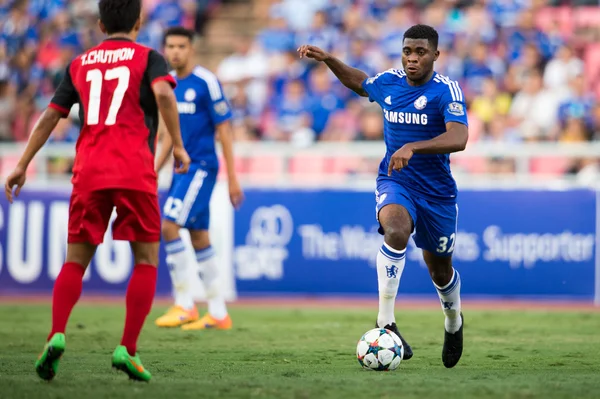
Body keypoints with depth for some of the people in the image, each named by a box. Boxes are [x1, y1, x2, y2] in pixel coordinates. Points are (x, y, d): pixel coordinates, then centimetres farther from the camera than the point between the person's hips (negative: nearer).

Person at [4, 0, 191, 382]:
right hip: (135, 172, -3)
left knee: (76, 260, 9)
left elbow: (50, 116, 14)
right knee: (146, 261, 7)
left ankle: (57, 336, -13)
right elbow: (163, 94, -14)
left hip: (89, 173, 3)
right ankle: (128, 349, -5)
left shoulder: (80, 64, 17)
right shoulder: (148, 57, 7)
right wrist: (178, 147, -8)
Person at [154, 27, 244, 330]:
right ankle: (217, 313, 13)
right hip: (182, 167, 8)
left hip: (201, 166, -8)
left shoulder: (206, 82, -11)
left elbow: (224, 129, -10)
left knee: (169, 225, -17)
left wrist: (232, 178, -11)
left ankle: (185, 305, -11)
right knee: (199, 238, 8)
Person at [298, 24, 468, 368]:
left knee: (440, 269, 15)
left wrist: (411, 147, -42)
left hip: (437, 191, -1)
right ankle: (385, 323, -32)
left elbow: (458, 139, -30)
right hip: (394, 183, 1)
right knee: (397, 231, -34)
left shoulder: (447, 91, -15)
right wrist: (328, 60, 13)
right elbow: (359, 82, 25)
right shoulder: (388, 82, 0)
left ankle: (453, 322, 49)